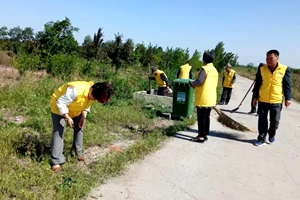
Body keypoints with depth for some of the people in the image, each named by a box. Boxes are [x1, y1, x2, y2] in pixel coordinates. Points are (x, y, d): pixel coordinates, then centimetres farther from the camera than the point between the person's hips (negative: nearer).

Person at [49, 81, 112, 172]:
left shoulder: (93, 93, -17)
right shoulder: (76, 90, -42)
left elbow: (86, 105, 1)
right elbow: (61, 103, -33)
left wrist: (83, 117, -10)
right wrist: (68, 118, -29)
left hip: (75, 110, 7)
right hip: (59, 107, -7)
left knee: (79, 128, 10)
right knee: (58, 132, -11)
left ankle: (78, 152, 28)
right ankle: (56, 161, -5)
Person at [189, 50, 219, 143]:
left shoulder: (205, 69, -14)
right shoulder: (215, 70, 12)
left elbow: (199, 81, -24)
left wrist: (192, 83, -4)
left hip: (203, 98, -8)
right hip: (211, 98, 8)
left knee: (201, 117, -2)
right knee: (207, 116, 14)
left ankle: (201, 136, 2)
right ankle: (205, 134, 21)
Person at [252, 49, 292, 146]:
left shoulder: (284, 69, -4)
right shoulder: (262, 69, -1)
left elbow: (287, 85, 0)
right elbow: (257, 84, 5)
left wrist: (288, 98, -3)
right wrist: (255, 96, 4)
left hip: (276, 101, -1)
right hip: (262, 100, 1)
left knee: (275, 121, 6)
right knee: (262, 121, 5)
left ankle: (272, 134, 34)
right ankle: (261, 139, 17)